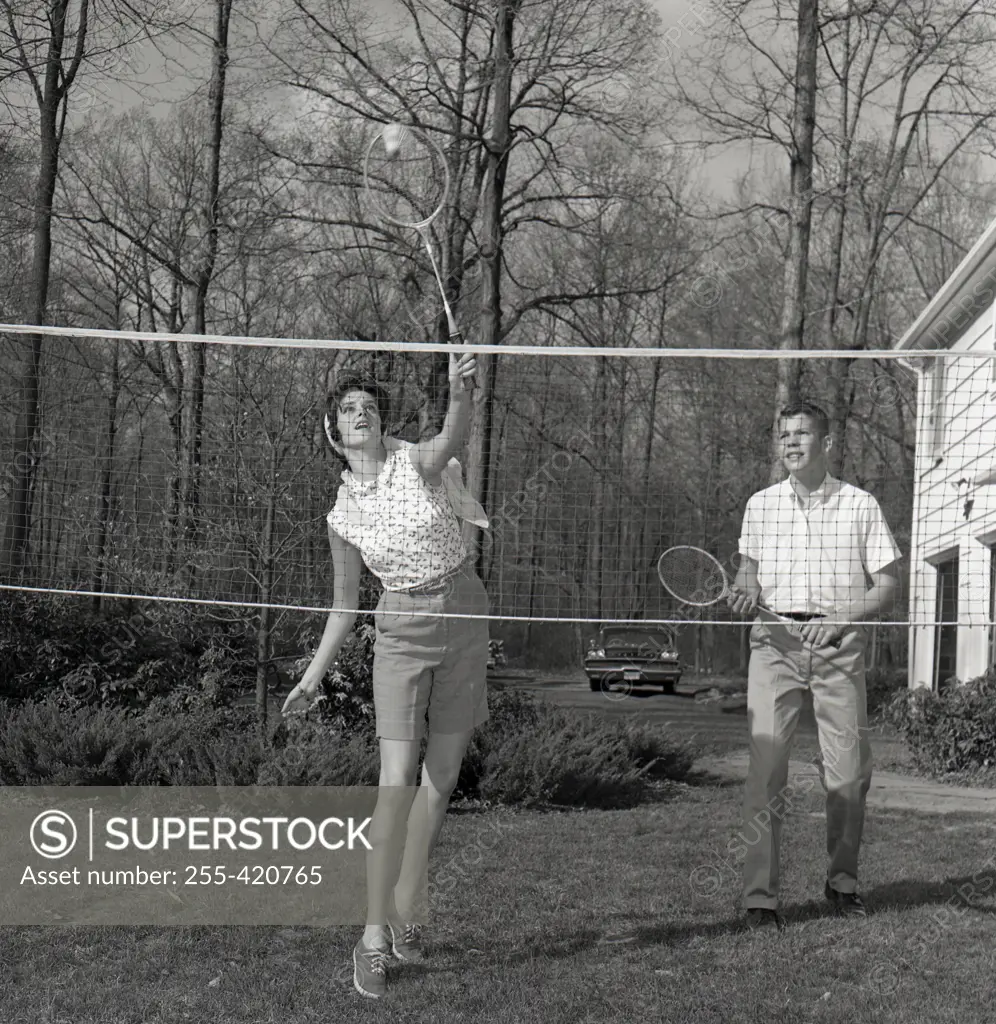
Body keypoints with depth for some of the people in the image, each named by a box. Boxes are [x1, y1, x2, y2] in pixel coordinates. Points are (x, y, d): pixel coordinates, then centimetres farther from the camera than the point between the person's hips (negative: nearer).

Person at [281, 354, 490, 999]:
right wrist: (314, 676, 7)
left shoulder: (419, 462, -3)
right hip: (401, 630, 0)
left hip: (465, 618, 0)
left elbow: (455, 435, -28)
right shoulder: (342, 516, 3)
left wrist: (459, 389, -49)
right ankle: (375, 934, -6)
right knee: (396, 783, -13)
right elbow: (345, 607, 11)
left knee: (440, 781, 6)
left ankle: (406, 914, 20)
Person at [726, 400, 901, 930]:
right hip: (774, 642, 1)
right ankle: (760, 896, -5)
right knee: (765, 767, -8)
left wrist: (841, 619, -11)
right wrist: (743, 590, 0)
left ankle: (843, 881, 22)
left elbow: (885, 585, 5)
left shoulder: (861, 505, 6)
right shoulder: (760, 504, 12)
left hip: (839, 645, 0)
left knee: (849, 771, 1)